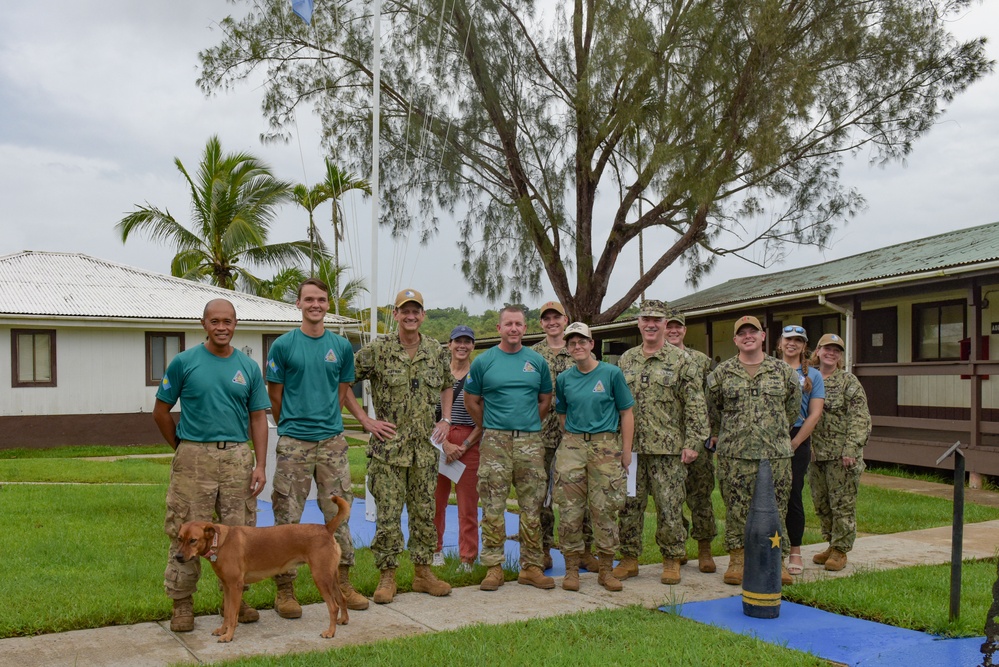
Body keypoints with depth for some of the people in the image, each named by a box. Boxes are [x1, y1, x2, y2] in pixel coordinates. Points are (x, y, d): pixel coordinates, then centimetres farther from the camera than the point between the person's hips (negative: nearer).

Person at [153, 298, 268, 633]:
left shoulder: (249, 367, 7)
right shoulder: (184, 362, 0)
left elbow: (258, 418, 8)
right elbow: (161, 411, 6)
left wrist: (260, 465, 0)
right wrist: (183, 449, 7)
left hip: (238, 458, 2)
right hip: (194, 458, -2)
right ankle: (182, 603, 15)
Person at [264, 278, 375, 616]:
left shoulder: (342, 346, 7)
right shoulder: (283, 345, -1)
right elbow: (275, 398, 4)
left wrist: (326, 422, 10)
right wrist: (291, 427, 9)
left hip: (332, 441, 3)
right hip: (293, 444, -3)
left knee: (339, 513, 8)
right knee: (288, 517, 1)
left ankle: (342, 583, 20)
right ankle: (285, 589, 12)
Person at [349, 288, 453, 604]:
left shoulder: (437, 351, 6)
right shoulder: (377, 350, -6)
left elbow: (446, 386, 23)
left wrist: (445, 419, 9)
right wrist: (364, 419, -8)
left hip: (425, 447, 4)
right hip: (388, 446, -3)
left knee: (424, 511, 10)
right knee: (388, 513, 0)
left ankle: (423, 572, 22)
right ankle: (387, 575, 12)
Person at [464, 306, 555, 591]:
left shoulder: (537, 361, 8)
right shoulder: (483, 361, 3)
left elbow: (545, 400, 18)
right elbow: (472, 401, 11)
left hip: (531, 442, 2)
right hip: (495, 442, -2)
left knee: (532, 507, 5)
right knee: (493, 507, -1)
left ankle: (531, 567, 14)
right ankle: (494, 566, 7)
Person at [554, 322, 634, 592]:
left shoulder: (611, 373, -1)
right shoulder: (564, 379, 7)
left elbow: (626, 413, 1)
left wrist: (626, 451, -3)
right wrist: (573, 438, 6)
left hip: (606, 446, -2)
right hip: (572, 446, 2)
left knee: (605, 510, 1)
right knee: (570, 510, 1)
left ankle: (606, 569, 14)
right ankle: (572, 568, 11)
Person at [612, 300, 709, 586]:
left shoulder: (681, 360, -1)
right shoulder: (626, 360, 11)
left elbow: (695, 405, -5)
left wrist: (693, 443, -11)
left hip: (668, 449, -4)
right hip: (630, 448, 4)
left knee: (669, 508, 1)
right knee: (629, 506, 8)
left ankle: (672, 560, 15)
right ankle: (629, 559, 19)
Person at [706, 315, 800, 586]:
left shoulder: (783, 371, 5)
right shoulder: (722, 373, 4)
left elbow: (793, 406, 16)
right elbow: (713, 408, 15)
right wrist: (719, 435, 18)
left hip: (775, 453, 1)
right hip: (734, 454, 0)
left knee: (775, 508, 5)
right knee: (736, 508, 4)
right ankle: (737, 559, 14)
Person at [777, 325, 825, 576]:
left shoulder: (812, 375, 6)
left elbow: (815, 414, -1)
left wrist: (793, 444, -8)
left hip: (798, 440, -1)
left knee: (793, 495, 0)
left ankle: (795, 552, 11)